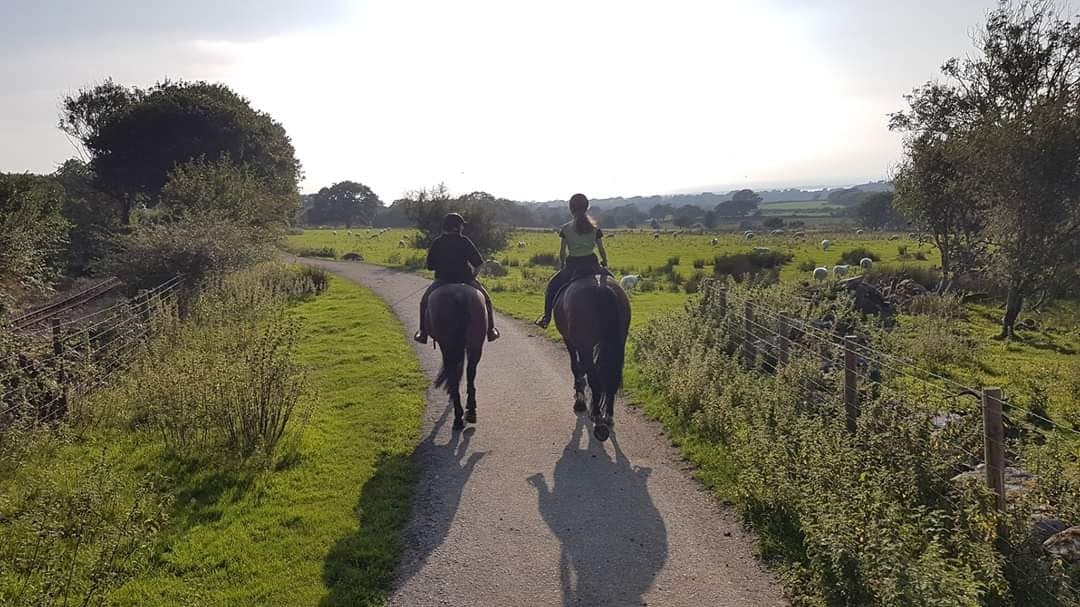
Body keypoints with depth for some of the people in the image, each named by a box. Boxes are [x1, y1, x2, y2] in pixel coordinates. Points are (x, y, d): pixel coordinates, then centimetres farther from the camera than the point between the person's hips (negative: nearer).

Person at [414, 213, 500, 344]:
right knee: (485, 299, 19)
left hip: (442, 281, 1)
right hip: (465, 280, -1)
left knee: (425, 301, 21)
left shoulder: (436, 243, -2)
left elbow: (429, 265, 3)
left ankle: (423, 332, 10)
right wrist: (473, 273, 11)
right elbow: (479, 262, -9)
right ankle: (490, 330, 14)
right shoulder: (464, 242, -8)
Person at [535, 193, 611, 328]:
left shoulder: (566, 229, -5)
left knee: (552, 285, 20)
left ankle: (546, 317, 15)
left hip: (572, 266, -1)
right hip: (592, 265, 1)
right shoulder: (595, 228, -1)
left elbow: (562, 252, 0)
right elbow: (602, 250, 3)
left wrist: (562, 266, 16)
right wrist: (605, 264, 20)